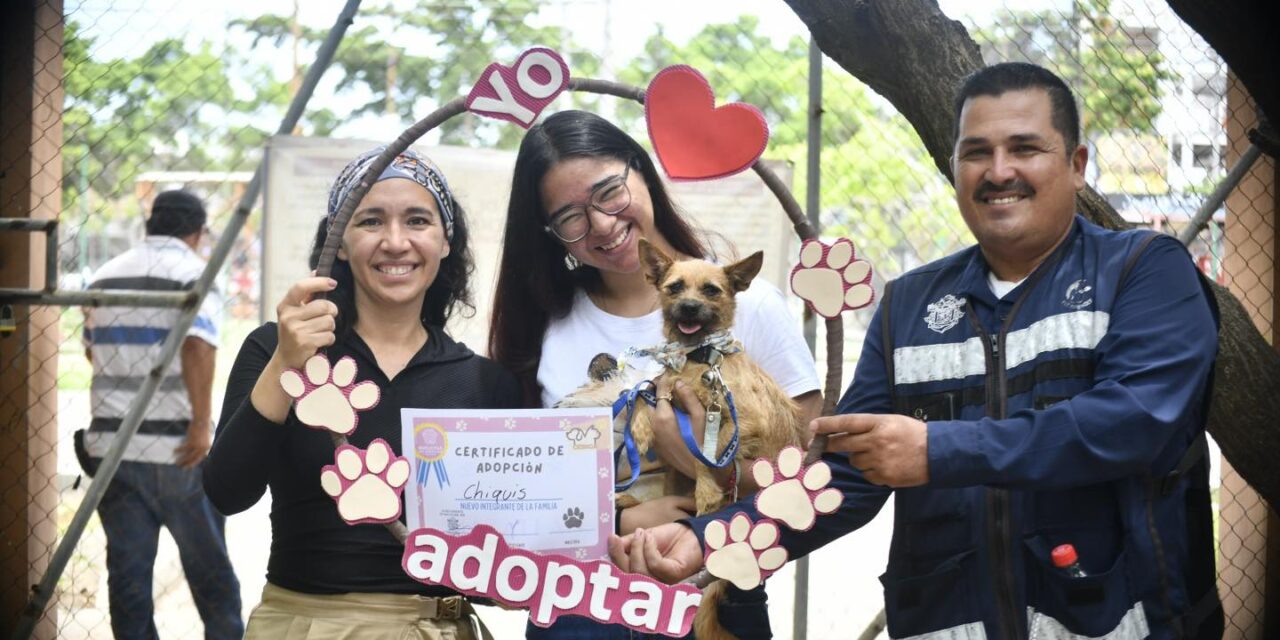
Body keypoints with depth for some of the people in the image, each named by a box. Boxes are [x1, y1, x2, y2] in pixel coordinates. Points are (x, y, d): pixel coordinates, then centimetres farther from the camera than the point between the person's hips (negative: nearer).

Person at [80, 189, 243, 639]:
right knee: (208, 564, 9)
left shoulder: (105, 275, 12)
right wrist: (202, 422, -19)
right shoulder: (193, 272, -6)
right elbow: (198, 346, -21)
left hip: (111, 445, 5)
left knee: (127, 568, 6)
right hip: (177, 448, -4)